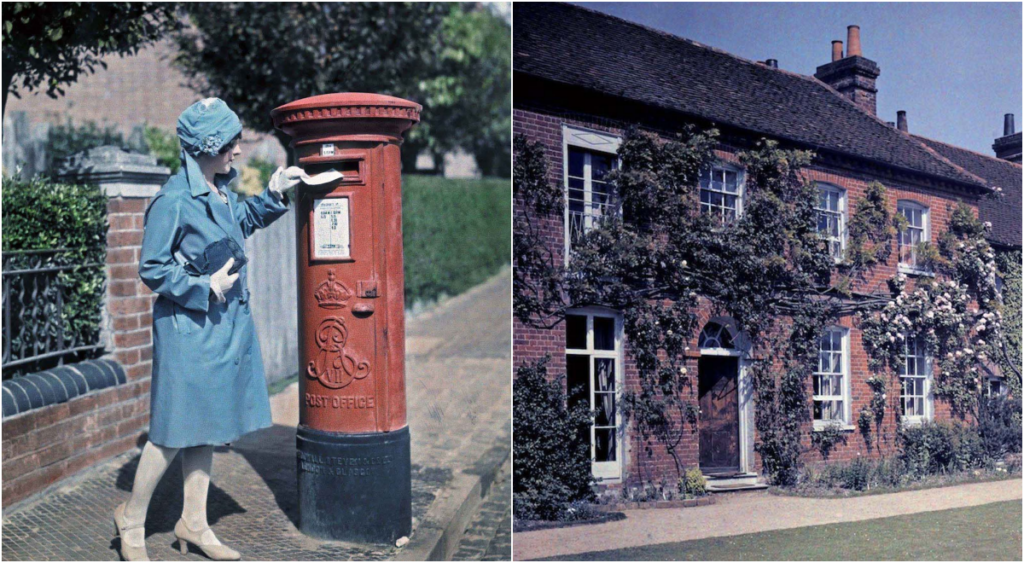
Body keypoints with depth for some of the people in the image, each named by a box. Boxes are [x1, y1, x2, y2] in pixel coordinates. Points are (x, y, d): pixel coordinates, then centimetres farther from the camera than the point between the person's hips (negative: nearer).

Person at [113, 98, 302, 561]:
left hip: (226, 325, 9)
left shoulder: (220, 190, 6)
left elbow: (242, 222, 26)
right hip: (188, 329, -8)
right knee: (175, 431, 1)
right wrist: (205, 286, -19)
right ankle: (131, 518, 23)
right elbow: (152, 269, -15)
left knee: (206, 426, 15)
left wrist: (273, 194, 13)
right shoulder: (174, 199, -18)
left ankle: (193, 522, 27)